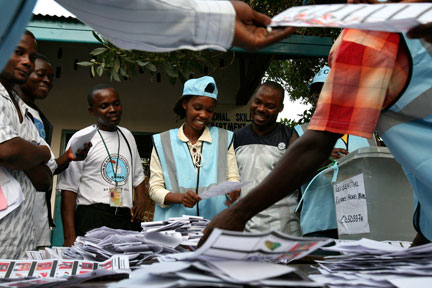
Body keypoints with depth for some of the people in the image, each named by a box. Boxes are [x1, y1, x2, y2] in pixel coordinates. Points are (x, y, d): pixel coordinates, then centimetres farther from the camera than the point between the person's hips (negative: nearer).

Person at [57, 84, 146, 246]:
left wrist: (140, 201, 7)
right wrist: (70, 238, -14)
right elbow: (68, 189, -7)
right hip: (93, 221, -5)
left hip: (126, 220, 5)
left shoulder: (127, 135, 16)